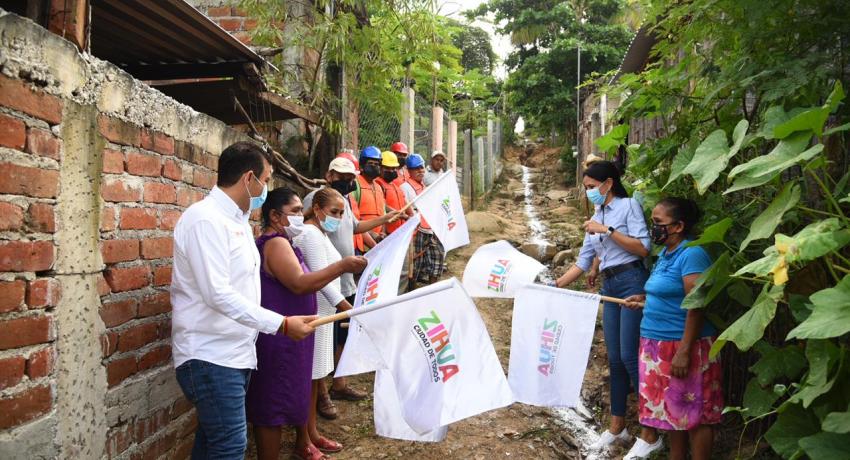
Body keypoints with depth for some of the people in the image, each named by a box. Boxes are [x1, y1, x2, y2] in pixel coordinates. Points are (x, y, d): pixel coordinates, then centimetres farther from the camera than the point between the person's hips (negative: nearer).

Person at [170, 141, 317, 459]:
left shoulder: (236, 221, 14)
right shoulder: (206, 219, -16)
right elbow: (217, 294, -25)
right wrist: (281, 324, -25)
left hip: (235, 354, 10)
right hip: (210, 356, -9)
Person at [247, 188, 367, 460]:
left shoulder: (277, 243, 16)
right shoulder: (275, 243, -18)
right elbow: (299, 284, -28)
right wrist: (343, 266, -26)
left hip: (287, 337, 11)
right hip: (278, 339, -11)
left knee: (293, 395, 22)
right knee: (273, 406, -1)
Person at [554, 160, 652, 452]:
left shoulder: (629, 205, -2)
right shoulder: (595, 219, 18)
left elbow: (643, 248, -12)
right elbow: (582, 262, 15)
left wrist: (607, 231, -14)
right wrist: (554, 286, 8)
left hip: (632, 282, -7)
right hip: (609, 287, 7)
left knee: (629, 357, -10)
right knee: (614, 359, 9)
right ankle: (617, 428, 18)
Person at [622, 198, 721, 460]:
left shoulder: (691, 254, -17)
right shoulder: (666, 253, 11)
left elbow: (696, 305, -22)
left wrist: (684, 351, -25)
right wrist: (645, 300, 12)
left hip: (683, 346, -9)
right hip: (660, 346, 9)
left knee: (693, 412, 1)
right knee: (671, 408, 17)